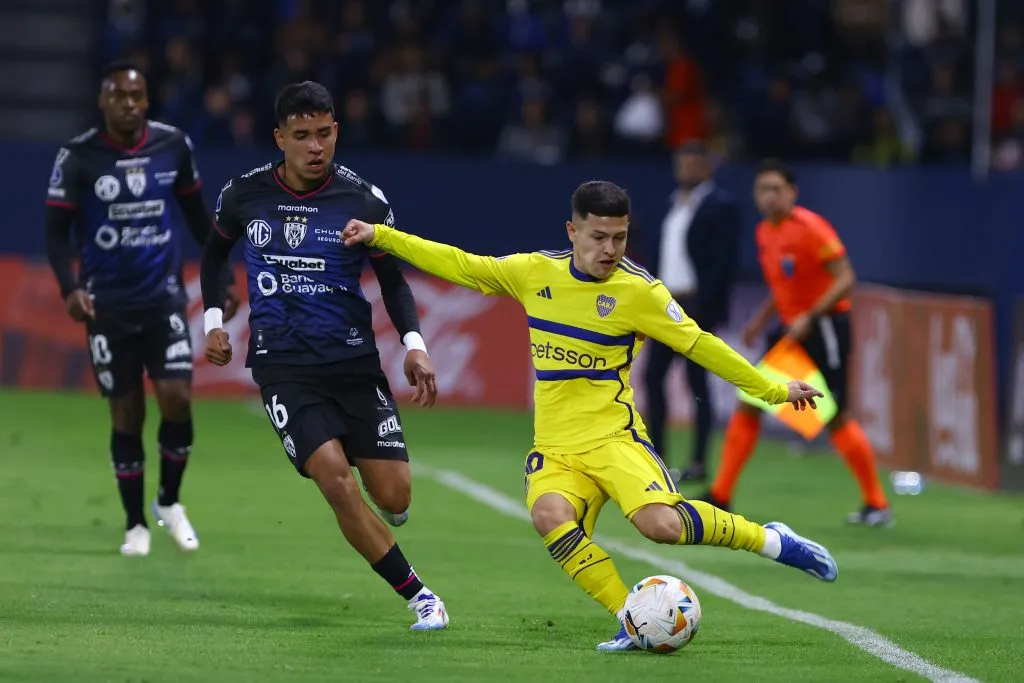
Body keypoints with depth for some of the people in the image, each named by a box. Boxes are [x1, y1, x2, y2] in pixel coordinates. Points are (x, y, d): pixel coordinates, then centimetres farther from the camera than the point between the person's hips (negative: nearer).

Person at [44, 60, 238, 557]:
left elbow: (197, 214, 12)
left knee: (177, 398, -11)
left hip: (164, 297, 1)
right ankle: (135, 524, 16)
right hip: (108, 306, -1)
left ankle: (169, 502, 12)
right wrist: (70, 289, -23)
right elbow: (57, 231, -7)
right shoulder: (78, 158, -9)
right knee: (126, 414, 2)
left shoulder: (173, 146, -2)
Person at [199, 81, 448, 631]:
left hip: (354, 361, 1)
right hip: (283, 365, -1)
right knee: (336, 481, -21)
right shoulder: (245, 194, -1)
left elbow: (393, 280, 8)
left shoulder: (364, 201, -4)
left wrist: (414, 345, -7)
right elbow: (215, 252, 20)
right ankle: (417, 596, -10)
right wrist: (213, 321, 10)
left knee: (394, 497, -5)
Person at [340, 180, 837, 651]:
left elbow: (699, 345, 2)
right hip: (555, 448, 3)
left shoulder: (638, 291, -4)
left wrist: (772, 390, 4)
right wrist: (380, 236, 13)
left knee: (661, 523, -30)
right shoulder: (535, 272, 7)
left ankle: (773, 542, -5)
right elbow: (460, 266, 15)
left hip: (614, 437, -3)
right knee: (549, 515, -32)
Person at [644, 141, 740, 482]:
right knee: (652, 376, 6)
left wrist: (704, 306, -20)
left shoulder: (719, 205, -8)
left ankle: (699, 463, 1)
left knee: (696, 380, -4)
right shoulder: (675, 204, 16)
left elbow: (723, 261, -14)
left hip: (696, 306, -8)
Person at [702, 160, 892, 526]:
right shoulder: (765, 233, 9)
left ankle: (877, 505, 4)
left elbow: (845, 279, -19)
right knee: (748, 403, 1)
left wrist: (810, 317, -25)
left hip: (825, 327, -8)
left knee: (836, 417, -6)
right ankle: (720, 495, 5)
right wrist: (759, 320, 13)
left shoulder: (810, 227, -16)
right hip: (791, 330, 8)